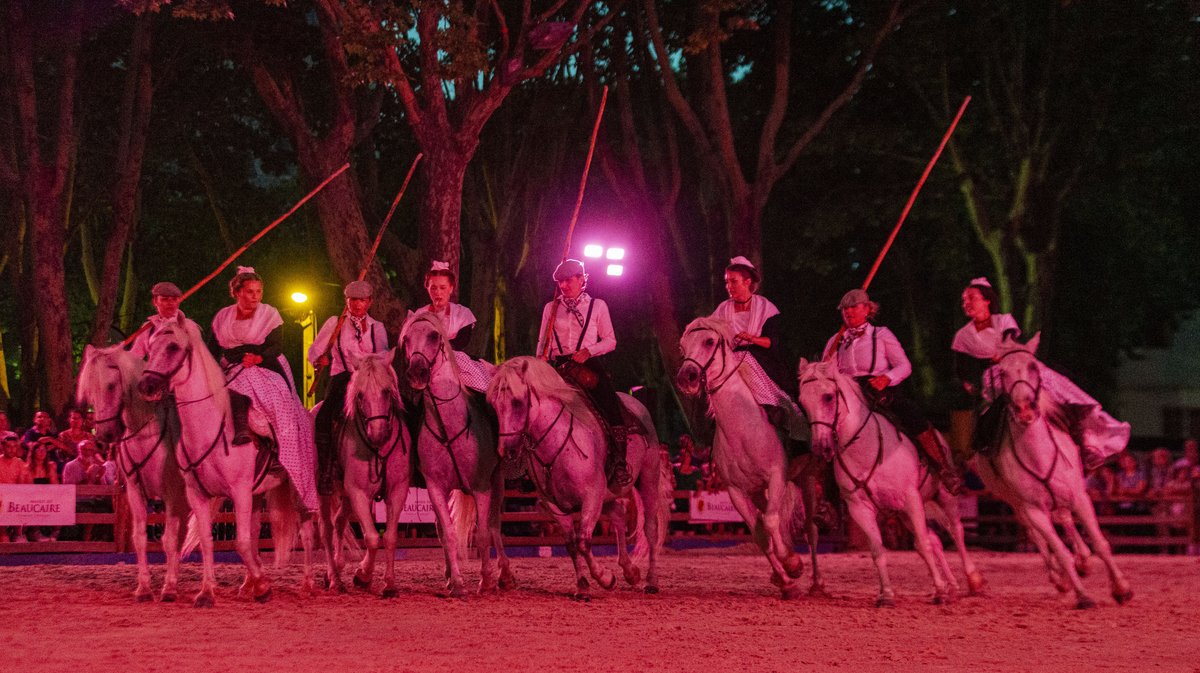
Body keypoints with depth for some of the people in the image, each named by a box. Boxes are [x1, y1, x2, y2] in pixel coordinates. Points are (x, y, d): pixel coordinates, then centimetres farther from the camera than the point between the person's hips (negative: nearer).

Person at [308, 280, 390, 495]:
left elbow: (383, 355, 8)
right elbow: (314, 351, 16)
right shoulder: (334, 323, 13)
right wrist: (319, 360, -3)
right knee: (324, 417, -26)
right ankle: (325, 472, -18)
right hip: (341, 378, -1)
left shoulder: (377, 328, 16)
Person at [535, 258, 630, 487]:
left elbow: (610, 341, 7)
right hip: (558, 365, 3)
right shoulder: (550, 308, 17)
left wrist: (588, 351, -10)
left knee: (609, 402, -22)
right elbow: (542, 343, 18)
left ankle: (619, 461, -15)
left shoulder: (597, 305, 10)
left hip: (589, 364, -3)